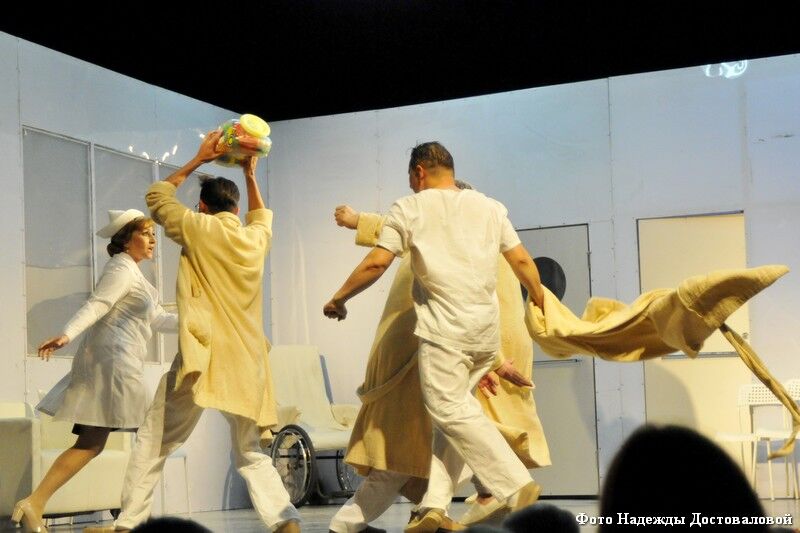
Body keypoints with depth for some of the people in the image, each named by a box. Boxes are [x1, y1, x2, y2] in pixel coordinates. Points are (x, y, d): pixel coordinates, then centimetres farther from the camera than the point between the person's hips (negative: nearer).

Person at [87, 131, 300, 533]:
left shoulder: (199, 229, -1)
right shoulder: (255, 238, 11)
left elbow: (156, 197, 15)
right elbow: (260, 215, 37)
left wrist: (197, 161, 20)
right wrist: (250, 175, 33)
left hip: (203, 357, -5)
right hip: (246, 361, 5)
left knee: (153, 442, 7)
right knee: (249, 452, 14)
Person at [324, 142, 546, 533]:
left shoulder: (410, 208, 2)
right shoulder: (490, 207, 15)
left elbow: (376, 263, -3)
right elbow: (522, 261, 13)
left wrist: (338, 299, 9)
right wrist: (542, 304, 27)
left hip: (445, 326, -6)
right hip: (487, 328, 6)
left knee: (450, 410, -5)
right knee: (451, 410, 9)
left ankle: (516, 486, -13)